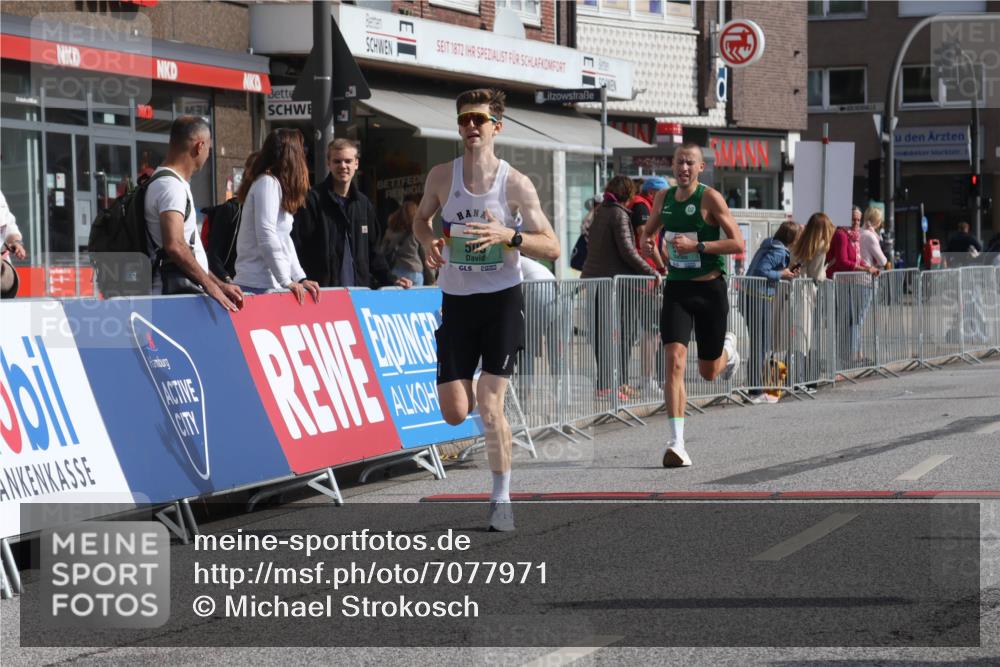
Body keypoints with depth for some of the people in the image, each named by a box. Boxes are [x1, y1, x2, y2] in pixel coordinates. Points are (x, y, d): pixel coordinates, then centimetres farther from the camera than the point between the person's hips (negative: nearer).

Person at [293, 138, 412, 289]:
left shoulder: (363, 203, 16)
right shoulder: (312, 201, -2)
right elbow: (298, 247, -8)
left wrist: (390, 279, 13)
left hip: (359, 289, 5)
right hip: (322, 292, -5)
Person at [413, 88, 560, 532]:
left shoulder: (516, 184, -7)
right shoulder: (441, 177, 1)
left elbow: (552, 248, -6)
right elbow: (421, 219, 20)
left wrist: (509, 236, -24)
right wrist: (429, 242, -4)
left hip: (502, 299, -3)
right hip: (455, 300, 3)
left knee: (489, 403, -10)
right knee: (455, 413, -3)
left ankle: (501, 499, 4)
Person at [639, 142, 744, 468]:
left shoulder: (710, 198, -11)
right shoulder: (663, 197, 5)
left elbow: (737, 244, -15)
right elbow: (649, 229, 24)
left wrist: (696, 246, -23)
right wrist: (648, 240, 3)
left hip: (710, 290, -3)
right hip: (677, 289, 3)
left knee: (708, 371, 11)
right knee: (675, 361, -17)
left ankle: (728, 348, 50)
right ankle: (676, 443, -19)